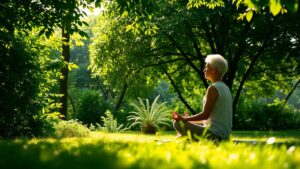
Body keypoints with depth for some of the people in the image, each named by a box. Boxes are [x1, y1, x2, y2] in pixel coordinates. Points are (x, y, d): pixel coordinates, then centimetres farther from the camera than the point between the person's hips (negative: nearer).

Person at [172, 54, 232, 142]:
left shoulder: (213, 88, -15)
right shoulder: (225, 88, 13)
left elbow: (205, 115, -18)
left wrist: (184, 119, -8)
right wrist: (189, 119, 22)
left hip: (213, 134, -9)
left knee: (178, 123, -6)